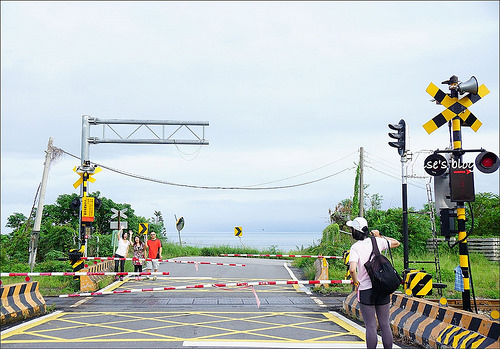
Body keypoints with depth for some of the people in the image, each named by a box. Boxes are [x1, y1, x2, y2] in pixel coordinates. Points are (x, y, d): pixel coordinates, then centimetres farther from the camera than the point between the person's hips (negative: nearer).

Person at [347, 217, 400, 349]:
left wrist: (356, 282, -7)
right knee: (385, 324, 11)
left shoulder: (355, 247, -10)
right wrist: (380, 236, 21)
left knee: (371, 326, 2)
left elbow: (352, 269, -24)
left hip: (365, 290, -4)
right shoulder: (377, 242, 2)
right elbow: (396, 243, 19)